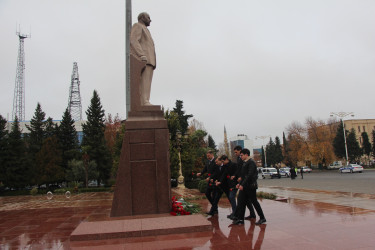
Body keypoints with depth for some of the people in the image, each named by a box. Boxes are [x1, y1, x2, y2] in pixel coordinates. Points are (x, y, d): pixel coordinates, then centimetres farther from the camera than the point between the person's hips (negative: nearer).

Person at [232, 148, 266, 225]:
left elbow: (250, 175, -22)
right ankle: (240, 219, 8)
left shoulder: (251, 162, -14)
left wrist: (242, 184, -23)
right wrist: (240, 183, 12)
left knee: (254, 201, 0)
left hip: (250, 186, -9)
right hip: (244, 187, 9)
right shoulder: (245, 163, 15)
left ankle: (262, 218, 14)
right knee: (241, 202, 5)